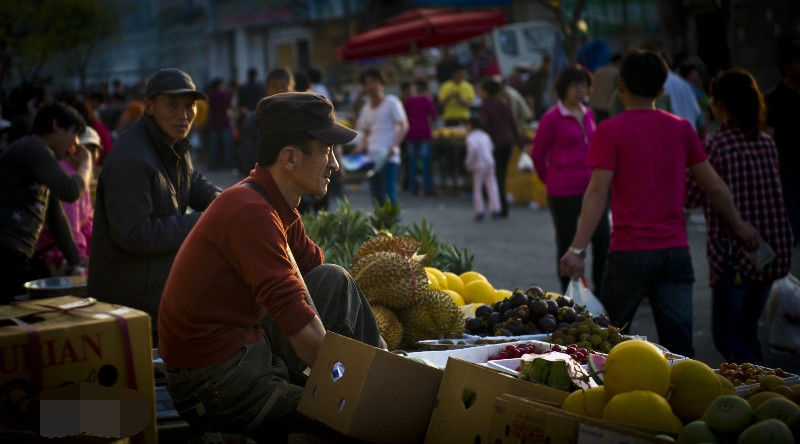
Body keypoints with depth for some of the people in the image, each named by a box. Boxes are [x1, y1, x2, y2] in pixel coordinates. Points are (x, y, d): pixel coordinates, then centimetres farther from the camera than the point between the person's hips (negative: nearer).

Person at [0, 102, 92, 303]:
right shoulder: (32, 147, -6)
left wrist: (74, 261, 29)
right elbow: (70, 192, -18)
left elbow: (56, 217, 30)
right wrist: (86, 164, 2)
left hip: (17, 257, 10)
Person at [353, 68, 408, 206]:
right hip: (372, 158, 7)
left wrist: (393, 146, -22)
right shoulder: (366, 108, 18)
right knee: (376, 197, 4)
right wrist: (360, 148, 4)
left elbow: (404, 126, -7)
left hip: (388, 158, -6)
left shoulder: (392, 102, 0)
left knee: (388, 197, -13)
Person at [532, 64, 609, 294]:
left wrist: (596, 178, 16)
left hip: (591, 187, 5)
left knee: (604, 238, 1)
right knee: (566, 243, 5)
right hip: (564, 191, -5)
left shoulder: (588, 114, 11)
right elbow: (537, 154, -2)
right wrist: (551, 182, 6)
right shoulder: (552, 117, -7)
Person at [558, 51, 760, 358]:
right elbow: (714, 187, 14)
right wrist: (739, 225, 28)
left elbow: (597, 194, -12)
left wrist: (577, 249, -14)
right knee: (679, 347, 3)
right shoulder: (681, 128, 8)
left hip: (630, 252, -3)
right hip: (676, 252, 3)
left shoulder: (610, 131, -4)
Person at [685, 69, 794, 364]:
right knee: (748, 332, 19)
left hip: (734, 254, -6)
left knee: (726, 336, 3)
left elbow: (692, 198, -7)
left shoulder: (716, 145, -12)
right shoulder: (767, 144, 7)